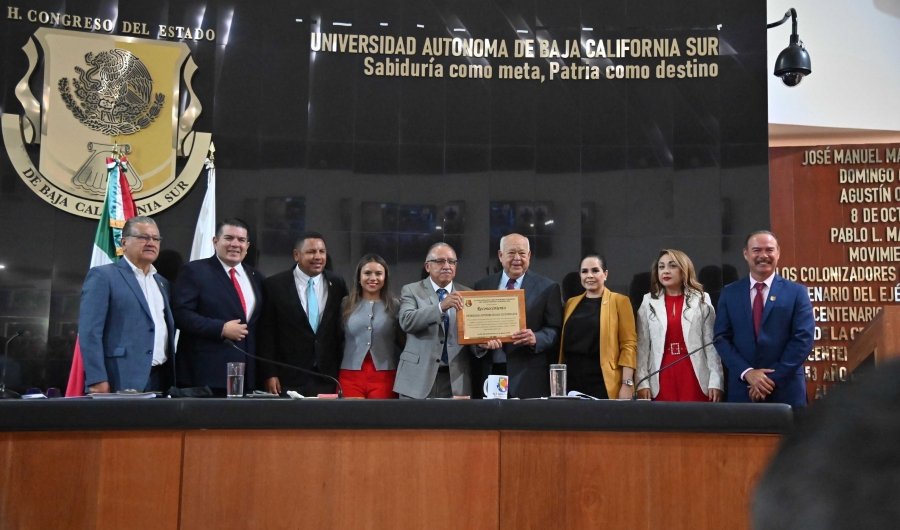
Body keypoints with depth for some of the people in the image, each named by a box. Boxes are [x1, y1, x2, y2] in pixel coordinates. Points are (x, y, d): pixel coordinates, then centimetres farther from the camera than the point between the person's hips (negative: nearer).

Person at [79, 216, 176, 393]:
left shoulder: (162, 283, 19)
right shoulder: (103, 275, -2)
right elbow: (89, 331, -10)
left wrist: (171, 379, 13)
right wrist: (97, 380, -17)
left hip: (161, 380, 6)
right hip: (122, 382, -6)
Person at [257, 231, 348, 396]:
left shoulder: (337, 284, 7)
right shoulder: (274, 285, -1)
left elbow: (342, 330, 12)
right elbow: (266, 334, -1)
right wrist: (269, 375, -6)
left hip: (328, 378, 2)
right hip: (288, 379, -2)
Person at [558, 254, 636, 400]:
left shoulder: (619, 301, 1)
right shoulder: (571, 303, 13)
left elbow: (628, 344, -4)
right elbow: (563, 343, 14)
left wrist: (627, 384, -12)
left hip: (603, 383, -4)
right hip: (572, 381, 4)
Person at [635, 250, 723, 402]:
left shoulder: (701, 300, 5)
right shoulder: (649, 302, 7)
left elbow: (711, 343, 3)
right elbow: (642, 346, 4)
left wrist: (715, 381, -4)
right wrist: (642, 382, -3)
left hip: (694, 376, -1)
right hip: (662, 377, 1)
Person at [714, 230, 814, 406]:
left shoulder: (797, 292, 2)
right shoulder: (729, 293, 7)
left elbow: (804, 338, -5)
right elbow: (722, 338, 2)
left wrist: (774, 378, -12)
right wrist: (747, 372, -12)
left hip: (785, 389, -1)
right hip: (742, 388, 1)